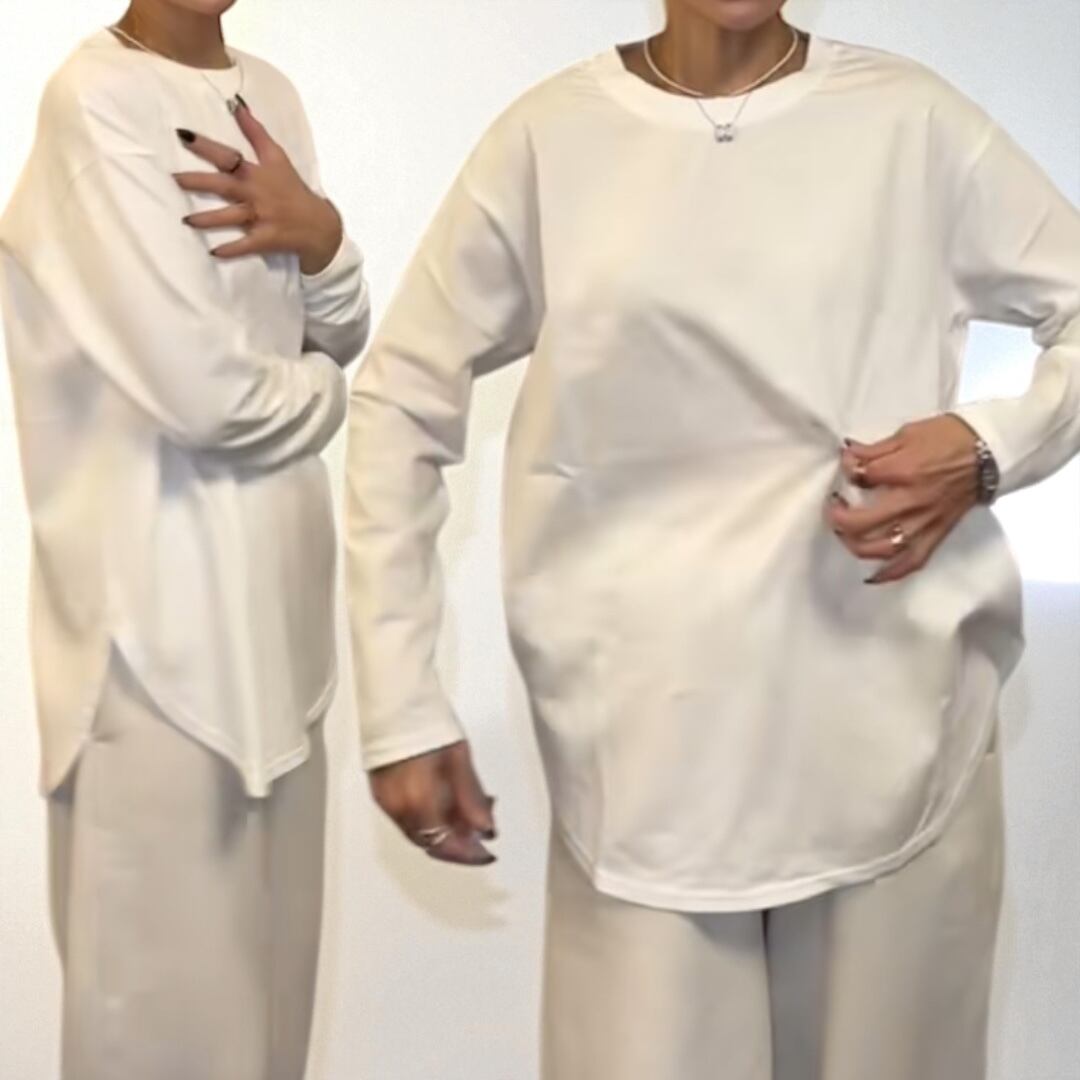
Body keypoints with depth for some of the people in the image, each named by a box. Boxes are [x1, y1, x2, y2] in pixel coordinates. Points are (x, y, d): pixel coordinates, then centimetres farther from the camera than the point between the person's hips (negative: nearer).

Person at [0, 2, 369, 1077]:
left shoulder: (270, 95, 10)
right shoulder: (96, 100, -14)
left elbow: (342, 330, 13)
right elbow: (203, 391, -20)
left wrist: (319, 238, -8)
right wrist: (320, 387, 0)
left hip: (274, 580, 8)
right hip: (163, 596, -7)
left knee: (264, 937, 17)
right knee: (169, 955, 3)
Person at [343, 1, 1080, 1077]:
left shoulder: (911, 120, 2)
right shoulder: (550, 137, 1)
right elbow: (400, 402, 4)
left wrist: (990, 445, -10)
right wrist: (402, 706, 1)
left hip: (897, 732, 1)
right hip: (648, 744, -1)